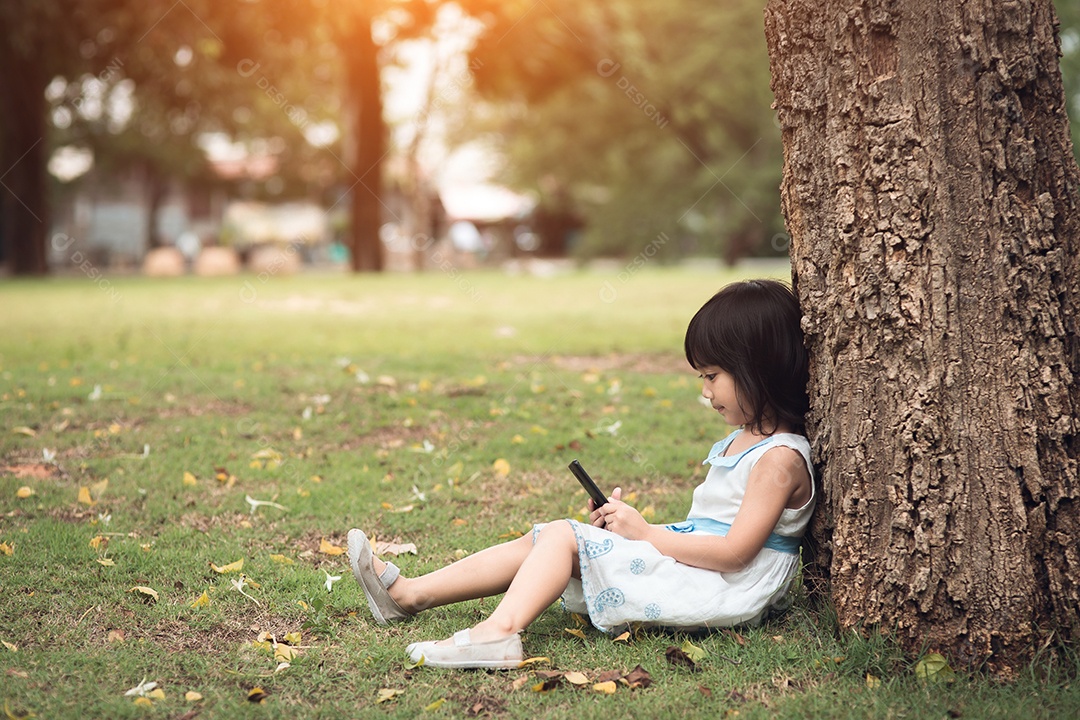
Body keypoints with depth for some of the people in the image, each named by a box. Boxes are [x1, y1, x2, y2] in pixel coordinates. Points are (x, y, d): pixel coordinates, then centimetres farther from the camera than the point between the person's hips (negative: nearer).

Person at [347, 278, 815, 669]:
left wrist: (646, 532, -15)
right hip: (685, 561, 10)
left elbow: (734, 552, -22)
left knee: (562, 537, -17)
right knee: (545, 540, 2)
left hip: (719, 593, -10)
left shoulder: (780, 459, -15)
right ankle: (409, 594, 4)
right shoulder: (741, 441, 17)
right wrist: (626, 523, 3)